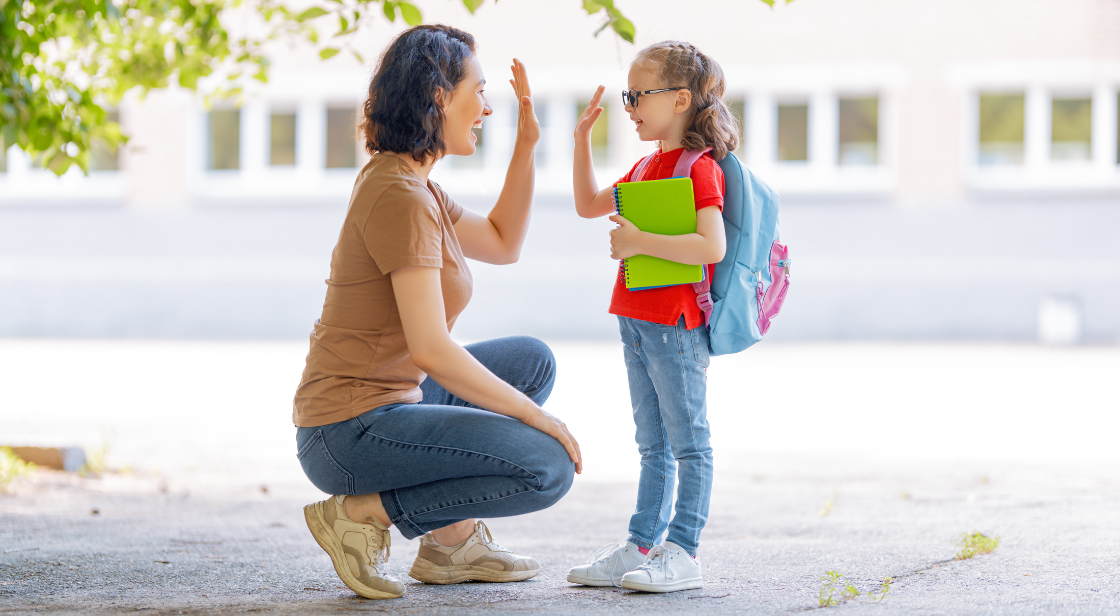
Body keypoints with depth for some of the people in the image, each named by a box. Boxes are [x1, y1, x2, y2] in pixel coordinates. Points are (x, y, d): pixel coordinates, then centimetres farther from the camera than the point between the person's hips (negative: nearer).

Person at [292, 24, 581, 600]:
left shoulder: (402, 181, 12)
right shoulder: (401, 197, -20)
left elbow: (503, 243, 25)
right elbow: (431, 349, -24)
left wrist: (526, 145, 15)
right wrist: (536, 417, -16)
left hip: (386, 402, 10)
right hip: (351, 432, -10)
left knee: (532, 359, 22)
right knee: (547, 468, -18)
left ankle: (452, 539, 17)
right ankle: (364, 512, -7)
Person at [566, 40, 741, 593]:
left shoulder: (699, 168, -13)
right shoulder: (648, 166, 16)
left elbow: (712, 246, -25)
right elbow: (589, 205, 26)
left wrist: (640, 242, -22)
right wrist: (582, 138, 17)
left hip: (676, 324, -9)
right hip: (638, 322, 9)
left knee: (688, 443, -3)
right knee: (653, 446, 14)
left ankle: (682, 554, -2)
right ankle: (641, 547, 19)